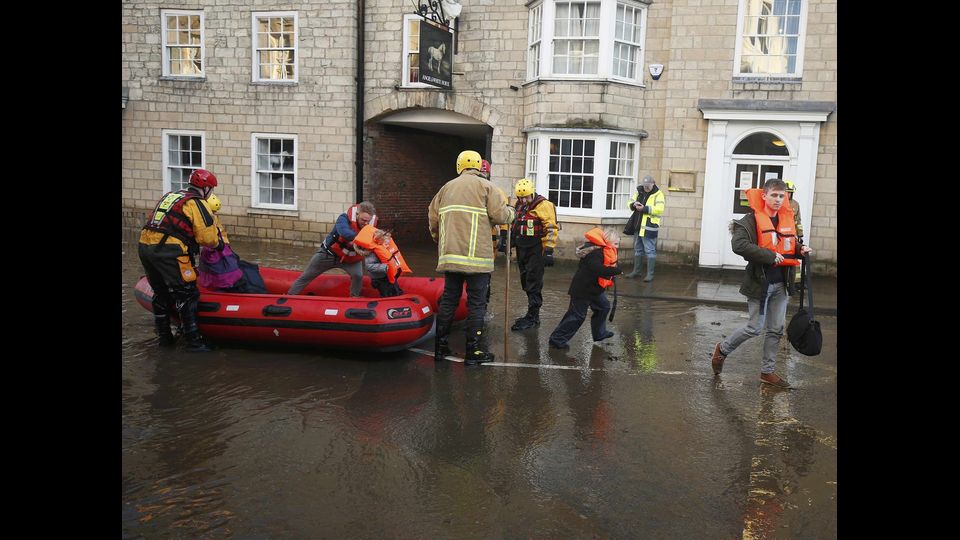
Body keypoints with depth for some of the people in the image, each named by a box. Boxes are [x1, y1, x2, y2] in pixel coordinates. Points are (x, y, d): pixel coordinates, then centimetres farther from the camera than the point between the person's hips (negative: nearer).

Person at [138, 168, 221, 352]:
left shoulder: (169, 196, 23)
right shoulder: (197, 203, -1)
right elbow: (207, 237, -9)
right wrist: (217, 243, 13)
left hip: (144, 245, 8)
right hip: (169, 252, -8)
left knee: (161, 293, 20)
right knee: (187, 296, 0)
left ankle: (164, 337, 30)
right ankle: (194, 342, 1)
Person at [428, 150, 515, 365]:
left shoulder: (447, 187, 15)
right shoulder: (485, 186, 0)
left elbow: (433, 218, 14)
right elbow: (500, 215, -9)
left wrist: (440, 241, 31)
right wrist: (510, 212, 14)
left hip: (450, 256, 5)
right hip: (477, 256, -5)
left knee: (448, 299, 14)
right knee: (476, 303, 2)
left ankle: (440, 346, 19)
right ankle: (474, 351, 5)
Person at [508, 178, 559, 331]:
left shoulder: (543, 205, -13)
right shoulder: (519, 205, 11)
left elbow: (551, 229, -17)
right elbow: (514, 225, 25)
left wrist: (549, 251, -22)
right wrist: (509, 241, 23)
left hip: (536, 249, -8)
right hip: (522, 249, 8)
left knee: (533, 284, -7)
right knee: (525, 282, 13)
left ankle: (532, 317, -1)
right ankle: (533, 313, 22)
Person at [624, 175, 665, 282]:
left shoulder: (658, 195, -9)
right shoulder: (640, 192, 13)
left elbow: (659, 209, -21)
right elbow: (630, 202, 16)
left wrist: (644, 209, -26)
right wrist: (634, 204, -7)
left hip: (649, 227, -7)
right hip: (638, 226, 7)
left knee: (650, 251, -4)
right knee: (637, 250, 16)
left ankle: (650, 274, 1)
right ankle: (636, 271, 26)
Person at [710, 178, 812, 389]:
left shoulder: (787, 219, 8)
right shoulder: (752, 219, -13)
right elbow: (738, 245, -28)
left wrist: (799, 250, 0)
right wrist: (769, 256, -25)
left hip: (781, 284, 7)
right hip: (759, 283, -7)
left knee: (776, 330, 12)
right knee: (755, 328, -1)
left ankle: (767, 371, 25)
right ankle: (723, 349, 23)